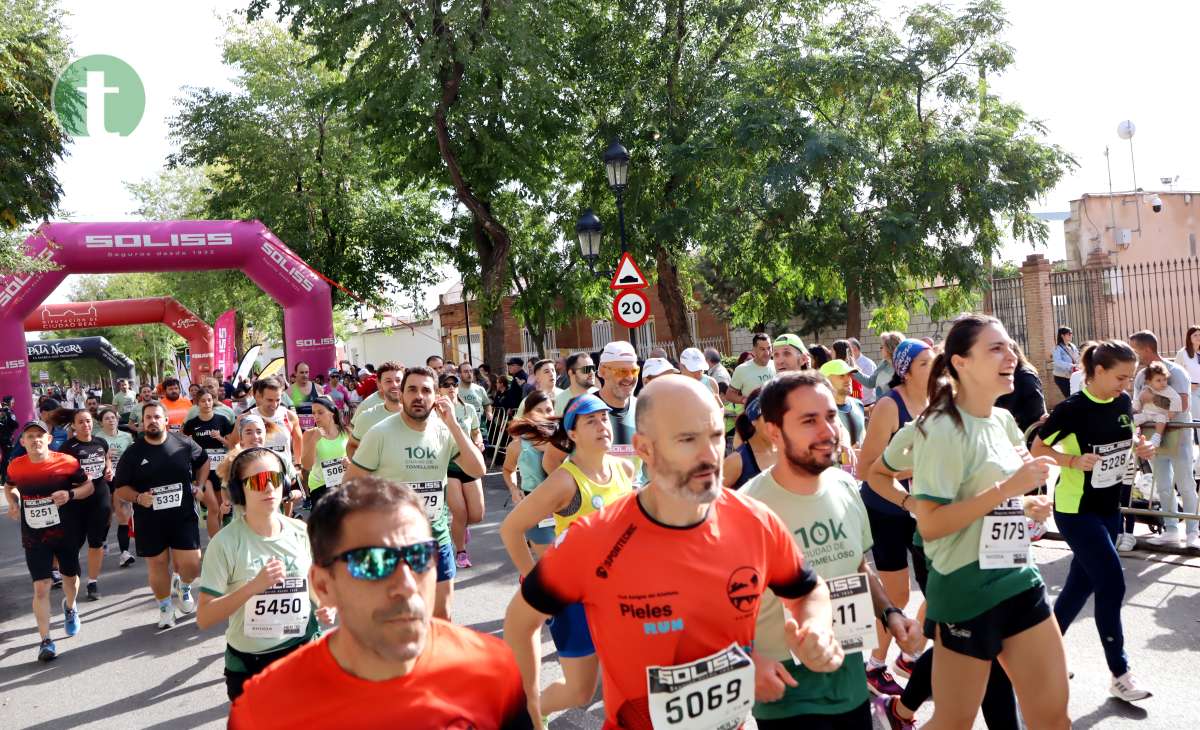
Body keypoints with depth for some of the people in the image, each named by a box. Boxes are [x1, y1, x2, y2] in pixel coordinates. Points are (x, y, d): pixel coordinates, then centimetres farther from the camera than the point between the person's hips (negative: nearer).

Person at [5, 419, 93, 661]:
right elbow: (10, 487, 17)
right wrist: (13, 503, -3)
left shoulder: (67, 462, -12)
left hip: (66, 533, 0)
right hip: (34, 538, 0)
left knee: (70, 578, 18)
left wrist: (70, 494, -21)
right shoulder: (15, 467, -5)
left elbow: (88, 486, -2)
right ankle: (45, 640, 2)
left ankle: (69, 607, 52)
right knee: (41, 587, -6)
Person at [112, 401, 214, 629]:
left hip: (183, 516, 0)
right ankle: (165, 608, 29)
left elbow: (204, 461, 18)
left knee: (191, 564, -4)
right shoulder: (132, 453, -2)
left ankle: (183, 585, 31)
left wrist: (199, 485, 7)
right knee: (157, 564, 8)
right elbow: (120, 488, 2)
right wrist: (138, 498, -16)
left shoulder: (184, 445, -1)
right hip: (149, 521, 0)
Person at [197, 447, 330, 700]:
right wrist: (254, 586, -26)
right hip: (248, 667, -3)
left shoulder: (301, 533, -2)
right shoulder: (226, 542, -13)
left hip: (304, 652, 3)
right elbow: (204, 618, -14)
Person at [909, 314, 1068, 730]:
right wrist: (1007, 488, -24)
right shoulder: (941, 429, -17)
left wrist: (1026, 503, 1)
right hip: (965, 590, -7)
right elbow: (929, 524, -23)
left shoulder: (1004, 421, 7)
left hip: (1018, 579, 8)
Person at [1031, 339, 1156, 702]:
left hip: (1109, 507, 7)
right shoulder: (1072, 409, -19)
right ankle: (1120, 675, 5)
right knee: (1112, 583, -8)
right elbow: (1037, 449, -13)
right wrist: (1074, 461, -27)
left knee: (1082, 583, 13)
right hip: (1075, 510, -7)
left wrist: (1141, 448, -5)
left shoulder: (1123, 403, 0)